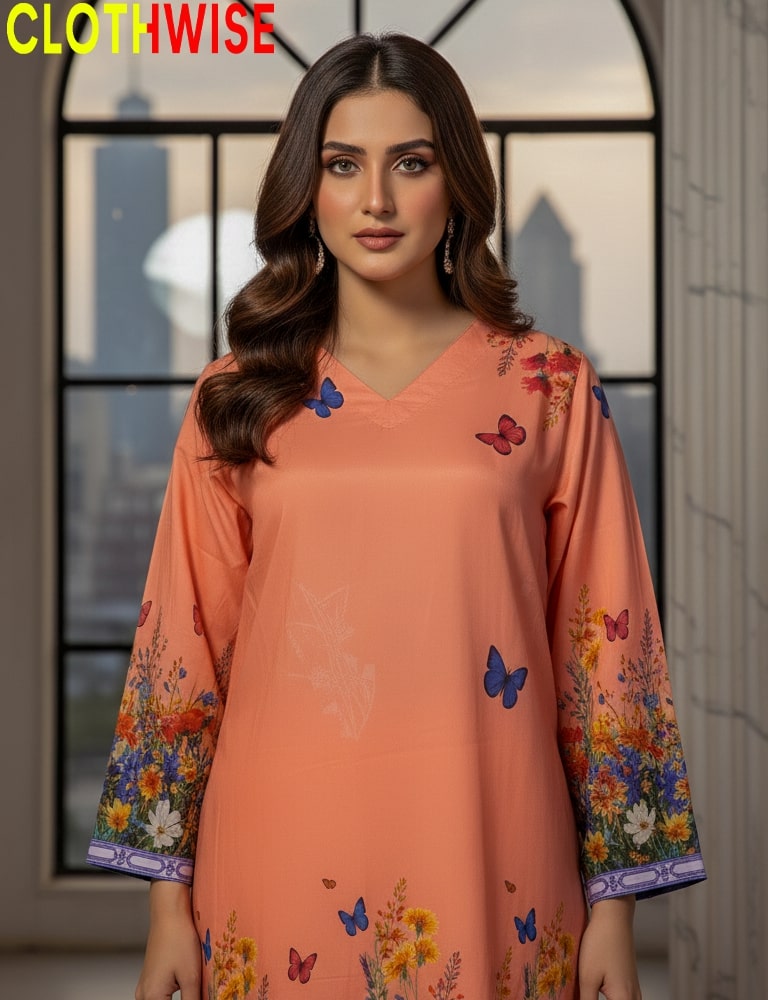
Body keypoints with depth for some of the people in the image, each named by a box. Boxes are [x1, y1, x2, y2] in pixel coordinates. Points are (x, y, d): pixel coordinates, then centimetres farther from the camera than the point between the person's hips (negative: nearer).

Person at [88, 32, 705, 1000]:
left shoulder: (550, 388, 1)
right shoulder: (238, 397, 4)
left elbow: (603, 646, 1)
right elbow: (184, 645, 5)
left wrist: (614, 904, 0)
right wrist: (168, 900, 3)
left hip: (488, 856, -1)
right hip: (283, 857, 1)